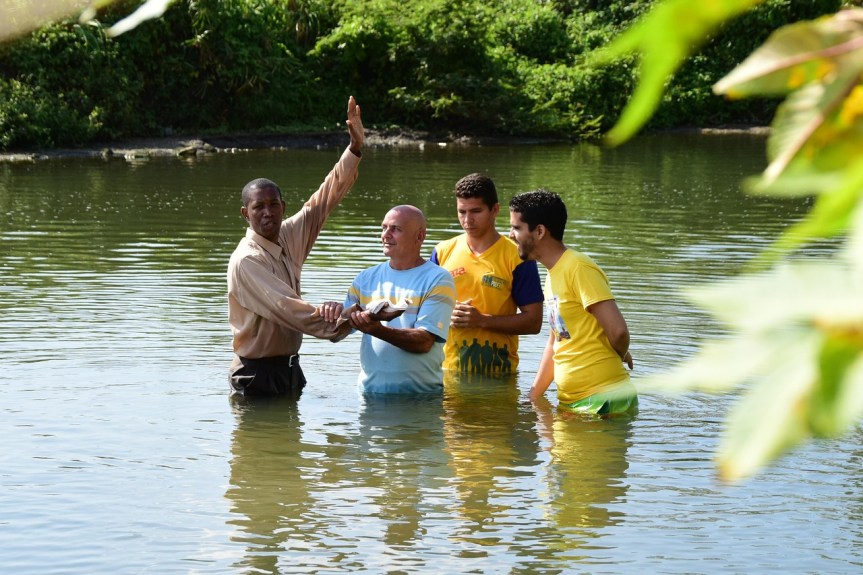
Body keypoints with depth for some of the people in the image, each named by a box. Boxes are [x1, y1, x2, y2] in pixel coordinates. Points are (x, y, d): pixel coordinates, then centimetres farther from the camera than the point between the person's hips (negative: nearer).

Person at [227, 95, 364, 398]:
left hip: (289, 367, 8)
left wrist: (355, 149, 2)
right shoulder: (246, 261, -19)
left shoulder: (290, 237, 4)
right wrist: (340, 324, -30)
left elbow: (326, 197, 9)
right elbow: (286, 308, -28)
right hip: (258, 374, -8)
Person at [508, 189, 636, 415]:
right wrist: (533, 397, 18)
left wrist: (621, 356, 0)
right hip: (570, 401, 9)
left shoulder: (579, 269, -15)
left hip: (603, 402, -9)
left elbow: (617, 330, -21)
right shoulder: (553, 273, 15)